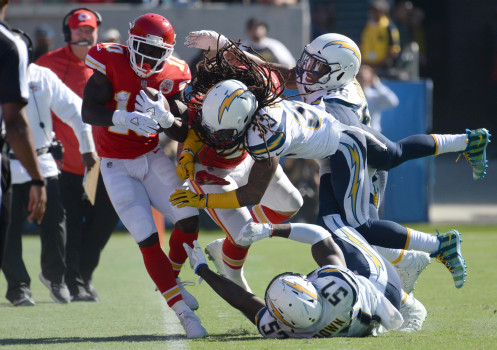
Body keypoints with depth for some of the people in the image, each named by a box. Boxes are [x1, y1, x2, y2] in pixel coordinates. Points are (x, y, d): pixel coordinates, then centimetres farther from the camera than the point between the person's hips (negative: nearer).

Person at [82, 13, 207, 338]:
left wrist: (166, 119, -28)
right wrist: (126, 119, -39)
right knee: (148, 239, -10)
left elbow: (184, 133, -6)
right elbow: (89, 112, -24)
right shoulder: (111, 62, -15)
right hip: (117, 165, -4)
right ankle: (182, 310, -7)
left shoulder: (172, 76, -5)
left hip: (152, 158, 4)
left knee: (189, 219, -7)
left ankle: (171, 278, 22)